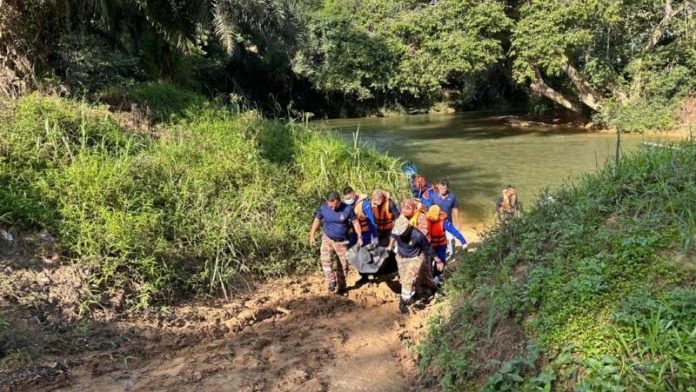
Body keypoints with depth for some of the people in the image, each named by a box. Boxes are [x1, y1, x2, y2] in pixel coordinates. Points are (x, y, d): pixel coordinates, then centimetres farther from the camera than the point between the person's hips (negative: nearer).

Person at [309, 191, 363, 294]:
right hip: (327, 239, 0)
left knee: (343, 264, 9)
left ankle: (341, 287, 26)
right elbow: (317, 220, 0)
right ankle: (332, 282, -16)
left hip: (342, 241, 0)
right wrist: (312, 235, 2)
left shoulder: (348, 208, -18)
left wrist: (359, 237, -5)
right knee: (325, 259, -23)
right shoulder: (323, 207, -14)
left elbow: (355, 222, -6)